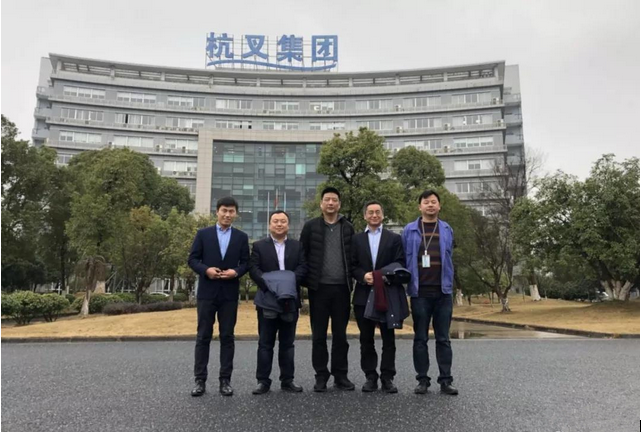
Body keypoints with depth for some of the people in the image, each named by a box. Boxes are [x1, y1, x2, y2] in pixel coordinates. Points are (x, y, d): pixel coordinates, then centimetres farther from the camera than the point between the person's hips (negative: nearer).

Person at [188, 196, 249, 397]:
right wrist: (206, 270, -16)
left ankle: (225, 380, 13)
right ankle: (200, 380, 12)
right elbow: (192, 259, 1)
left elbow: (246, 262, 5)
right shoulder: (203, 234, 5)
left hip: (229, 294, 1)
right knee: (203, 336, 4)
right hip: (207, 292, -1)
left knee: (227, 337, 5)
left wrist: (236, 272, -15)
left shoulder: (241, 237, 7)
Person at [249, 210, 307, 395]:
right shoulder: (259, 246, 5)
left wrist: (289, 281, -20)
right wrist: (269, 284, -21)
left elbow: (303, 267, -2)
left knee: (287, 343, 9)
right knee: (265, 343, 4)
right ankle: (263, 381, 11)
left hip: (290, 300, 2)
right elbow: (253, 269, -5)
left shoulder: (298, 246, 10)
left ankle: (287, 380, 17)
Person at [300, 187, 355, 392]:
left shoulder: (348, 228, 7)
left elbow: (353, 257, 10)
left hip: (341, 288, 1)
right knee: (319, 335, 6)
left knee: (340, 334, 9)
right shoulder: (311, 226, 2)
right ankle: (321, 376, 16)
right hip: (319, 287, -1)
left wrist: (351, 280, 3)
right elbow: (302, 255, 2)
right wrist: (307, 281, -2)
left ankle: (340, 375, 19)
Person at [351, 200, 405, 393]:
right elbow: (352, 266, 4)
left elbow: (400, 264, -1)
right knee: (366, 339, 7)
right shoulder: (356, 239, 9)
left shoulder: (394, 238, 6)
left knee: (388, 339, 4)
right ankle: (370, 376, 17)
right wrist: (363, 276, -13)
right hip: (363, 296, 1)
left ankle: (387, 377, 12)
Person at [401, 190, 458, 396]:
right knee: (420, 338, 6)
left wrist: (448, 285, 8)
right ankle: (422, 380, 14)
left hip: (443, 292, 1)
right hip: (419, 292, -1)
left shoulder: (447, 230, 9)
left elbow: (448, 260, 13)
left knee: (443, 338, 6)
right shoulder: (409, 230, 3)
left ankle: (445, 380, 13)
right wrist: (407, 285, -1)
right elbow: (404, 260, 4)